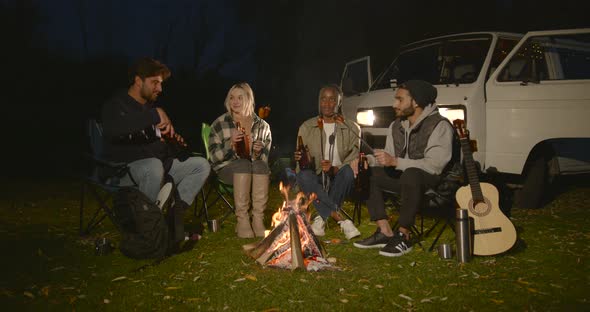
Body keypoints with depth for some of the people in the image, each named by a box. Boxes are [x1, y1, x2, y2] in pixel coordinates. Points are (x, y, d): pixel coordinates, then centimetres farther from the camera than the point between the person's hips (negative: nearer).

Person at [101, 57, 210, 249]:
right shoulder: (117, 105, -8)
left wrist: (172, 140, 4)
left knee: (201, 165, -6)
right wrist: (154, 115, -36)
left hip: (156, 165, 8)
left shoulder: (150, 107, 16)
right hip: (124, 169, -7)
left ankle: (173, 212, -18)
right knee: (154, 165, -39)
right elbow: (110, 128, -35)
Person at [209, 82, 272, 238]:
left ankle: (258, 219, -33)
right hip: (226, 168, -1)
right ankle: (242, 221, -35)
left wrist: (259, 152, -15)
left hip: (256, 169, 1)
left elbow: (264, 159, 8)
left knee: (260, 165, -33)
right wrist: (230, 143, -19)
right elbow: (214, 157, -2)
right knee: (244, 164, -34)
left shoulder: (262, 125, 7)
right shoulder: (219, 124, 3)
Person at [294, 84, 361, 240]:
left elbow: (355, 159, -5)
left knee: (347, 171, -33)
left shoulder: (352, 128, 6)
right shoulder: (306, 127, 8)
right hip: (316, 179, 1)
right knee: (303, 175, -33)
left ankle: (323, 217, -20)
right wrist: (299, 159, -21)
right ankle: (341, 219, -31)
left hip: (338, 179, 0)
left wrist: (335, 169, -25)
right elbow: (300, 166, 5)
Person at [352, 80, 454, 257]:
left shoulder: (439, 125, -16)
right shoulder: (396, 126, 8)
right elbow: (389, 159, 13)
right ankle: (385, 232, -11)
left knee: (410, 175, -39)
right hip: (404, 178, 8)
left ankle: (403, 237, -26)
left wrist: (395, 161, -30)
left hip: (435, 181, -8)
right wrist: (368, 161, -8)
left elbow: (435, 165, -26)